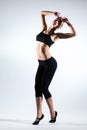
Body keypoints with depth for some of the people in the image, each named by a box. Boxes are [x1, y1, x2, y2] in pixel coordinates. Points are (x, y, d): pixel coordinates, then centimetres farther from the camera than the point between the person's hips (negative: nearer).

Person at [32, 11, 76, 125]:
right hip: (41, 64, 6)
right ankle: (39, 115, 11)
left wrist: (67, 22, -5)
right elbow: (42, 13, 21)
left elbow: (74, 34, -13)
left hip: (50, 63, -6)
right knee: (37, 88, 1)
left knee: (44, 89, -5)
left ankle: (53, 113, 14)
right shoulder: (44, 29, 12)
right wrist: (54, 13, 14)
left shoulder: (56, 35, -4)